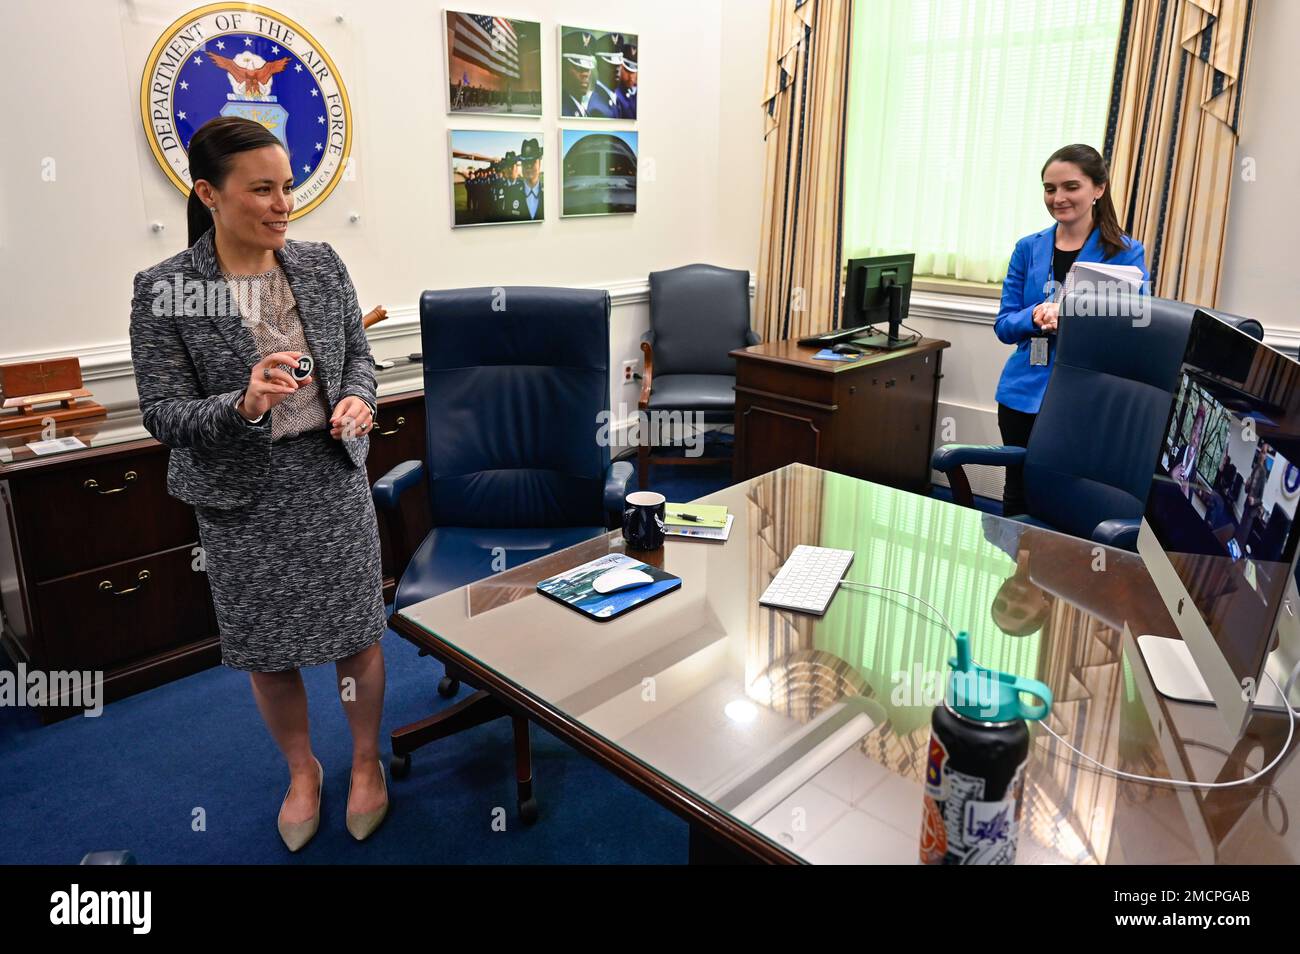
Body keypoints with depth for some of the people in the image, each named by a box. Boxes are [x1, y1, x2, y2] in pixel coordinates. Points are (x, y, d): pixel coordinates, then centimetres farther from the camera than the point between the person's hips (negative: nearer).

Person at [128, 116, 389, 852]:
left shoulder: (322, 264, -2)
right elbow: (164, 415, -12)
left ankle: (367, 763, 36)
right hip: (243, 497, -1)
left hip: (334, 477, 2)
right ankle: (303, 771, 40)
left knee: (356, 633, 11)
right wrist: (244, 406, -30)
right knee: (269, 652, 14)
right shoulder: (164, 291, -12)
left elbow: (358, 353, 8)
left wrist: (357, 398, -14)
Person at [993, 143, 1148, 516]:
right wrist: (1036, 316, -17)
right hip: (1025, 394, 3)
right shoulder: (1028, 248, 7)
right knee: (1018, 498, 13)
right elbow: (1004, 326, 5)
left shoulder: (1126, 253, -2)